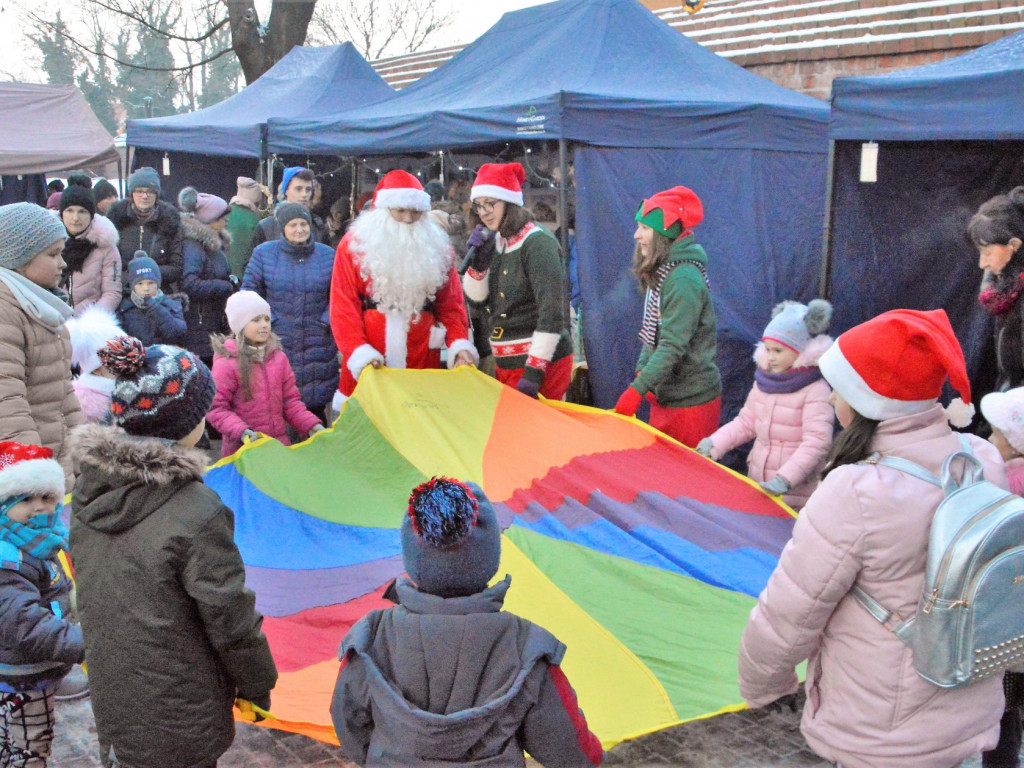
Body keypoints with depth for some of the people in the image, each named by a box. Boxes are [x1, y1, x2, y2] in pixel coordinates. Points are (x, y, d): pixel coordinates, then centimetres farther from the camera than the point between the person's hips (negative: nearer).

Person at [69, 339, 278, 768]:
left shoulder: (88, 487, -7)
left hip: (110, 699, 6)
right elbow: (230, 619, -18)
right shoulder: (196, 512, -27)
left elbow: (88, 587, 7)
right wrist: (258, 686, -1)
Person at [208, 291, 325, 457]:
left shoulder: (278, 358, 7)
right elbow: (216, 407, -9)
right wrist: (241, 431, -23)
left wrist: (312, 425, -3)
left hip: (280, 446, 4)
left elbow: (290, 401, 11)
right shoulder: (226, 363, -7)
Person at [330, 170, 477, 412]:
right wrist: (358, 351, -16)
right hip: (368, 365, -1)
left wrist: (459, 344, -8)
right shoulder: (354, 245, 4)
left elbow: (451, 304, 9)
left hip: (423, 361, 2)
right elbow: (343, 307, -2)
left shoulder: (437, 247, 11)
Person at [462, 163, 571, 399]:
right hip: (505, 363, 8)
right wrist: (479, 259, -7)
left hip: (541, 363, -8)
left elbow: (551, 312, -20)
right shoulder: (495, 243, 10)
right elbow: (475, 298, 9)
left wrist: (534, 371, -24)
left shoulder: (538, 243, -14)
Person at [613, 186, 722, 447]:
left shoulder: (684, 280, -20)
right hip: (664, 396, 9)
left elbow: (673, 346, -24)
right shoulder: (659, 273, 9)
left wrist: (637, 389, -26)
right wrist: (642, 370, 2)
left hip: (691, 400, -9)